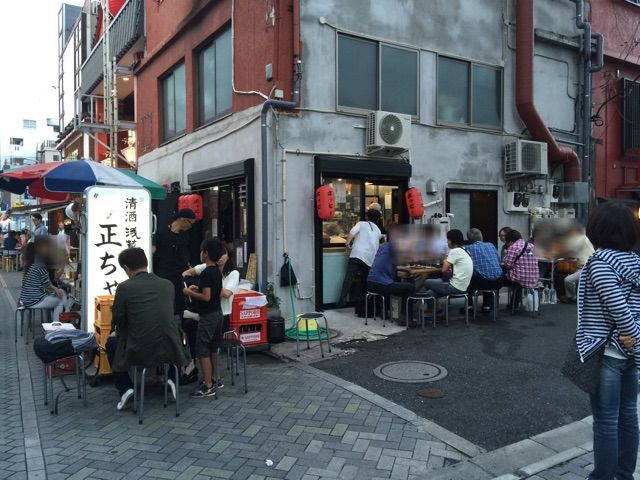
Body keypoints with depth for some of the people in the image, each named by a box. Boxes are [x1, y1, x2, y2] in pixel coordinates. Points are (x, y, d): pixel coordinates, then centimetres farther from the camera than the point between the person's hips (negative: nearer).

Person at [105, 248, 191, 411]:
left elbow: (117, 321, 3)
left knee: (111, 343, 28)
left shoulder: (124, 287, -6)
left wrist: (117, 332, 28)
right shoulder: (168, 284, 5)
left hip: (139, 351, -2)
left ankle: (125, 388, 18)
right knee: (179, 336, 37)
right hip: (170, 350, 3)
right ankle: (171, 379, 23)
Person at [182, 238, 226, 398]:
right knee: (212, 348, 17)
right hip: (217, 312, 9)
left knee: (202, 350, -4)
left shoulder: (206, 273, -20)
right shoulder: (217, 271, 8)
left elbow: (206, 297, -24)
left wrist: (190, 293, -12)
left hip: (208, 316, -9)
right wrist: (198, 289, 14)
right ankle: (213, 380, 27)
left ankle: (208, 387, -1)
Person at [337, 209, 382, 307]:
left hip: (357, 254, -4)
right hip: (370, 258, 4)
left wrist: (348, 242, 6)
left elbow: (352, 232, -4)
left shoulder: (361, 223, 10)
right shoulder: (378, 230, 24)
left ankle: (343, 299, -21)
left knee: (349, 277, -10)